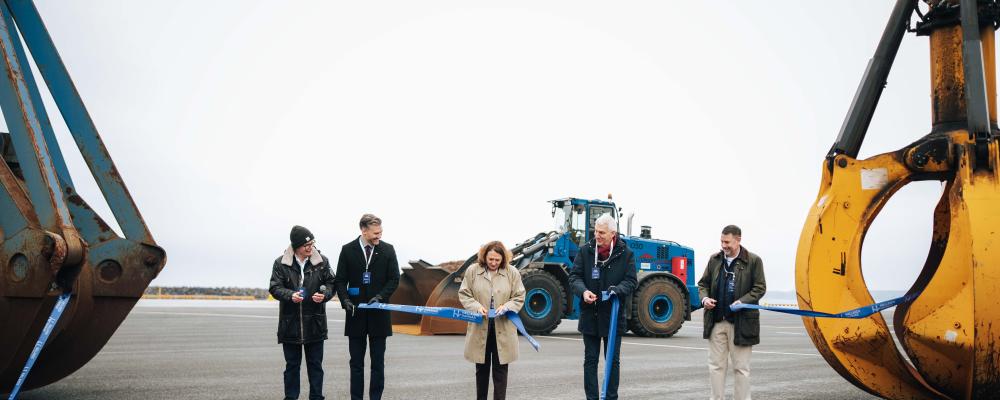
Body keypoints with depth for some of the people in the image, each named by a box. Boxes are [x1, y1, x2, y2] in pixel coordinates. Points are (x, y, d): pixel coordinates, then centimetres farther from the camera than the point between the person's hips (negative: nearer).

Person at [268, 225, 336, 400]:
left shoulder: (322, 261, -1)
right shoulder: (281, 263, -4)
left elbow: (331, 283, 6)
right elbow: (275, 288, -5)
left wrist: (324, 294, -15)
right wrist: (290, 295, -23)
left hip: (315, 322, 1)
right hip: (290, 323, -1)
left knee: (315, 364, 9)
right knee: (292, 365, 9)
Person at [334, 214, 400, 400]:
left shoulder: (387, 250, 1)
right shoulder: (348, 250, 1)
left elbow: (394, 279, 1)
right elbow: (340, 280, 3)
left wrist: (380, 297, -13)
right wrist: (345, 300, -13)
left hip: (378, 313, 0)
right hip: (356, 314, 0)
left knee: (378, 362, 4)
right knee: (356, 362, 6)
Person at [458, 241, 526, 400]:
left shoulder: (512, 272, -2)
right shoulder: (472, 270, -2)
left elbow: (519, 297, 2)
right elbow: (464, 294, 2)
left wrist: (506, 307, -17)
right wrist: (477, 307, -15)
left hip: (503, 328, -1)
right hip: (480, 327, 1)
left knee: (500, 369, 4)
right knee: (482, 368, 14)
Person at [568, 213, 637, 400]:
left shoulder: (625, 254, -5)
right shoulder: (585, 251, -2)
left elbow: (630, 281, -5)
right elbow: (574, 276, -2)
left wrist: (617, 290, -26)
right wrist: (583, 291, -22)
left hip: (613, 315, -1)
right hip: (590, 315, 1)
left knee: (613, 361, 9)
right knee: (590, 360, 8)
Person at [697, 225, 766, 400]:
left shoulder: (753, 261, -3)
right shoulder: (714, 260, 9)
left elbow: (760, 288, -4)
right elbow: (703, 283, 15)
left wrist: (742, 302, -17)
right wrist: (704, 298, -5)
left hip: (741, 322, -4)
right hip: (716, 321, 4)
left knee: (741, 367, 4)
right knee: (716, 365, 8)